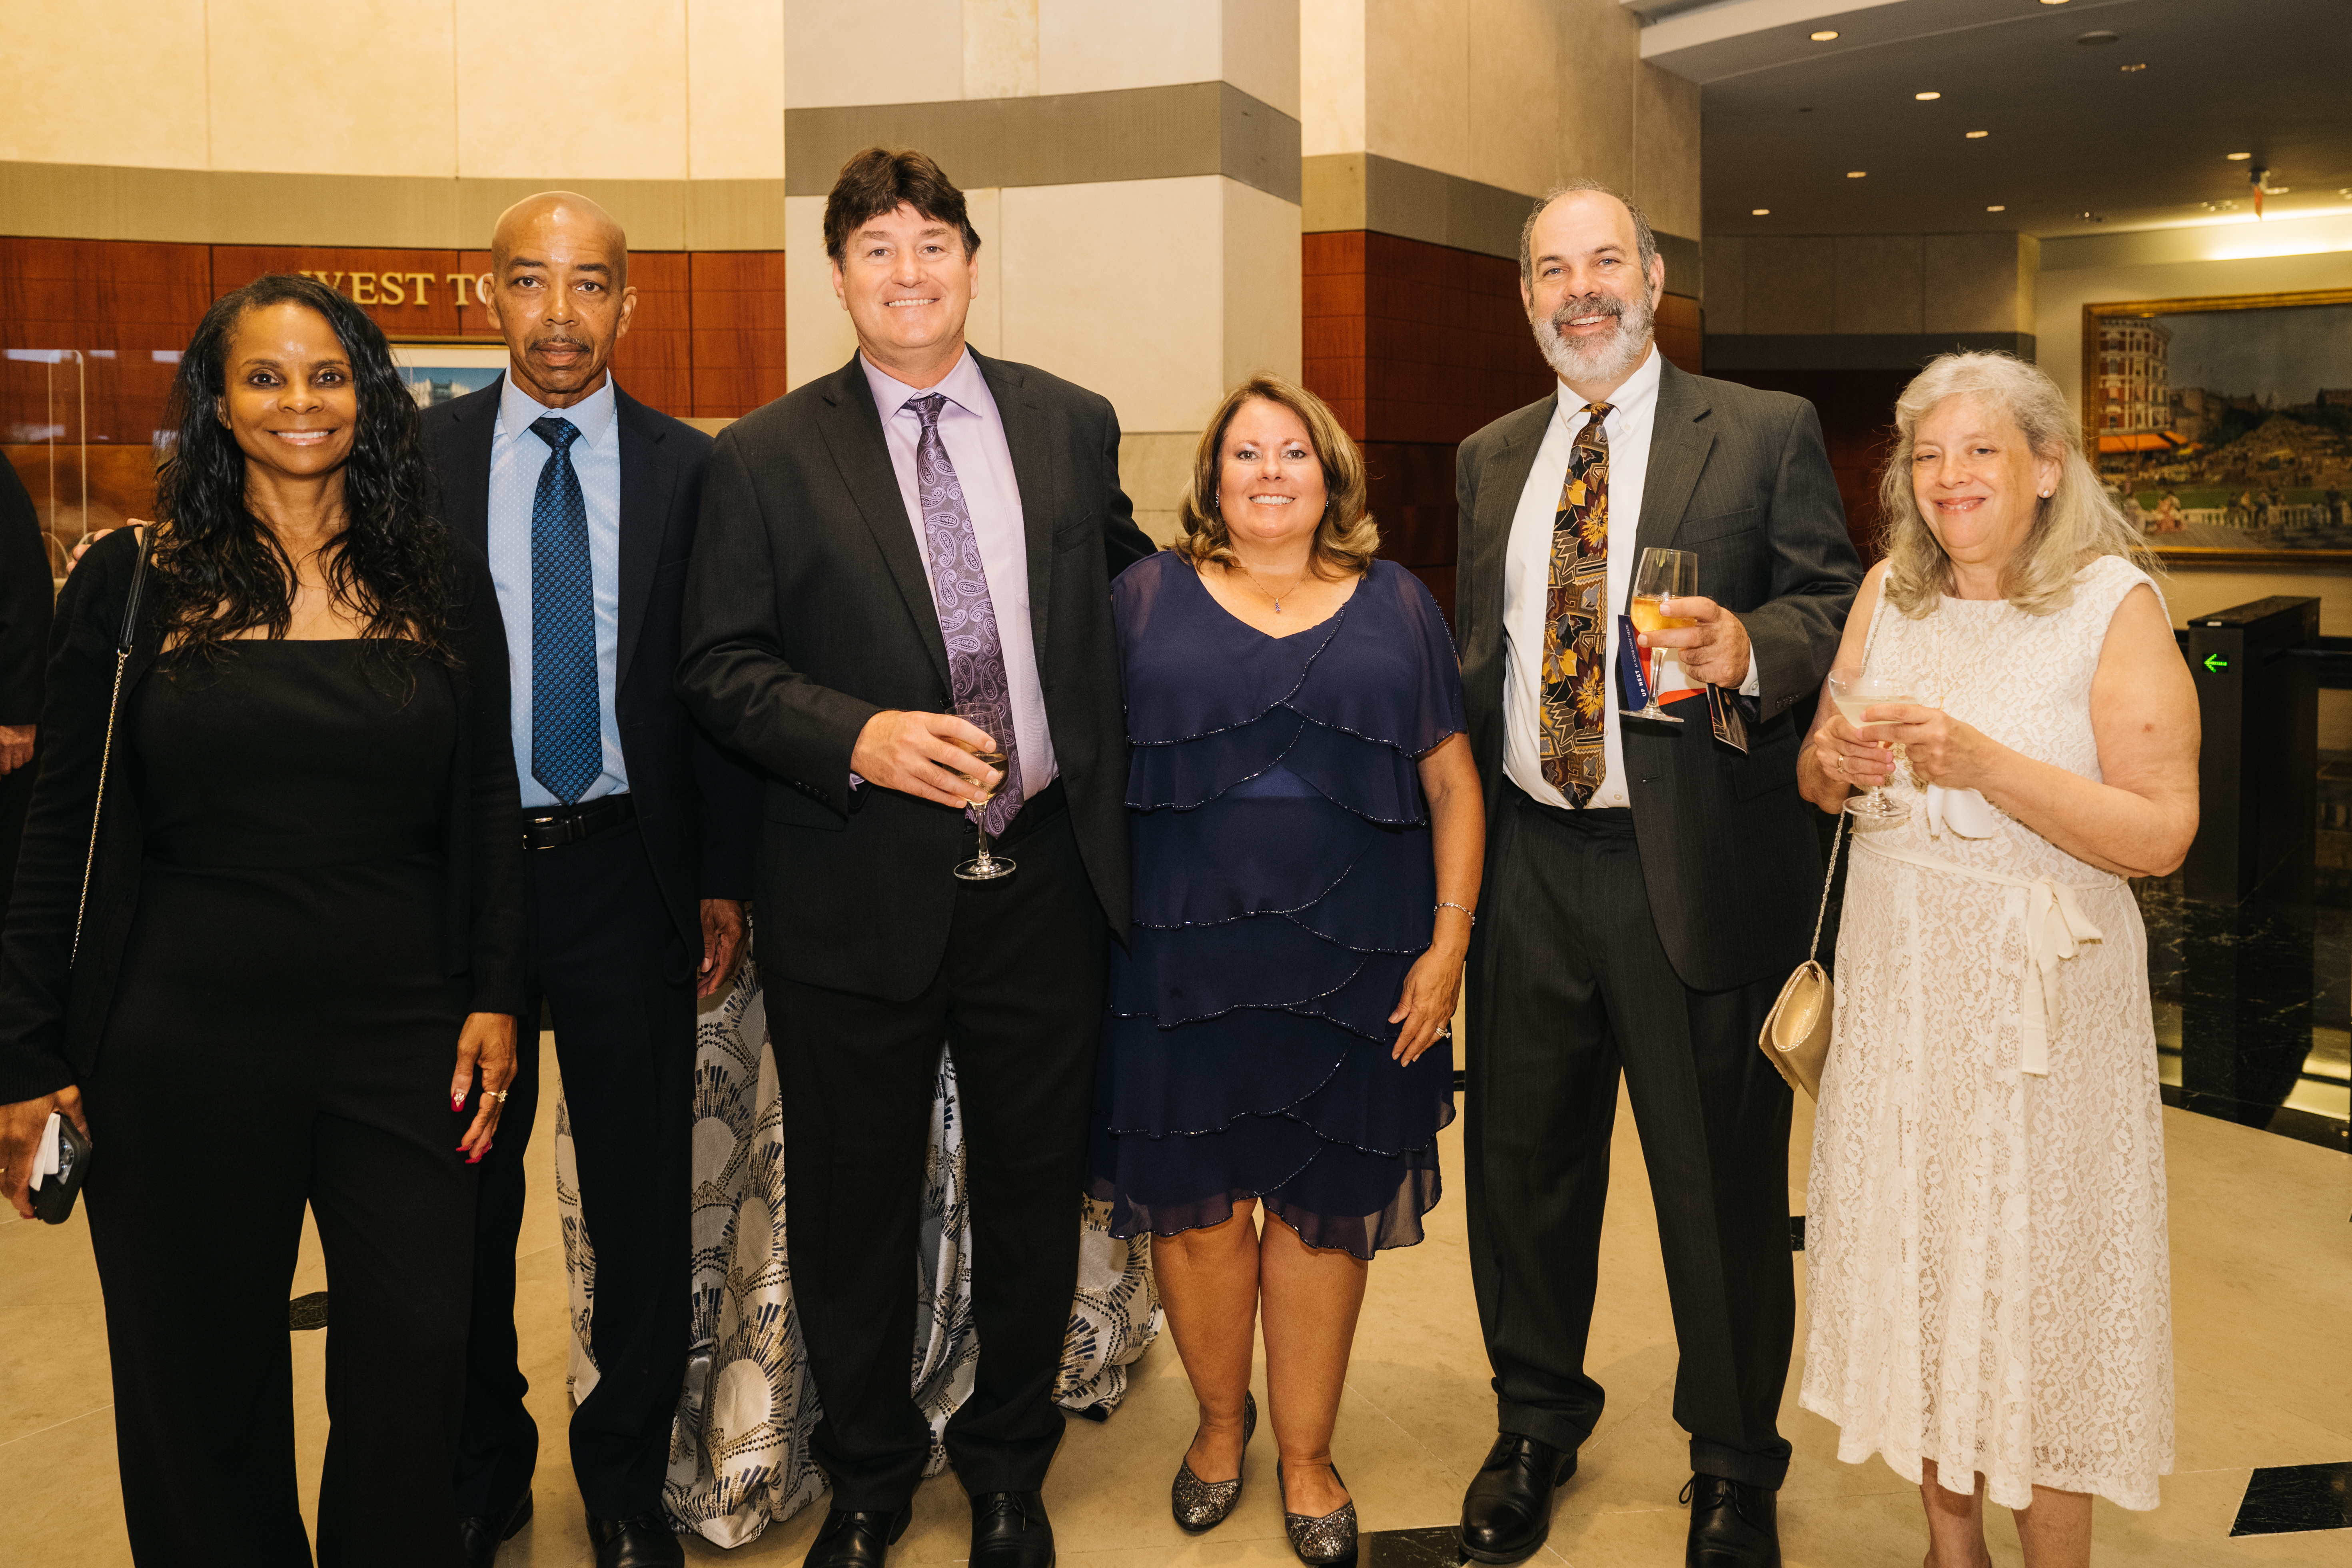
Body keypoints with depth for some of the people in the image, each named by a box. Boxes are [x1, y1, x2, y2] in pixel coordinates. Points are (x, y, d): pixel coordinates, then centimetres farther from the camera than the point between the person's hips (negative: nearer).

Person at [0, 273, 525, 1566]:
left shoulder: (445, 583, 5)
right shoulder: (133, 582, 1)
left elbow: (487, 811, 8)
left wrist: (496, 997, 1)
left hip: (402, 1034, 1)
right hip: (185, 1042, -1)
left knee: (417, 1356, 3)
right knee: (204, 1376, 11)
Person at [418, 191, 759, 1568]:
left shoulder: (690, 470, 1)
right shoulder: (418, 459, 2)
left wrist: (725, 880, -2)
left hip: (626, 873, 0)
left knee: (643, 1198, 9)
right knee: (463, 1193, 13)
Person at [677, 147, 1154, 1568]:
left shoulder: (1072, 424, 6)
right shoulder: (767, 457, -1)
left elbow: (1125, 576, 20)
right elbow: (720, 667, -4)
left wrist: (1119, 771, 12)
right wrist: (857, 737, -20)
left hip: (1044, 878, 2)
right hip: (862, 897, -2)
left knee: (1037, 1195, 14)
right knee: (854, 1210, 12)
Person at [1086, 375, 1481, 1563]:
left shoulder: (1394, 606, 9)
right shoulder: (1146, 598, 5)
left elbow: (1452, 785, 8)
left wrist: (1447, 944, 0)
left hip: (1348, 967, 1)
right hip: (1182, 961, 0)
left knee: (1323, 1210, 8)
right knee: (1193, 1206, 8)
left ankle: (1307, 1453, 27)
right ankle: (1219, 1419, 33)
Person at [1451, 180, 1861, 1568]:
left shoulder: (1767, 433, -1)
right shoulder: (1492, 459, 13)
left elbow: (1840, 605, -4)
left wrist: (1753, 648, -24)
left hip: (1698, 870, -4)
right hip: (1531, 865, 4)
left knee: (1723, 1185, 8)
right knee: (1523, 1165, 16)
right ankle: (1537, 1423, 40)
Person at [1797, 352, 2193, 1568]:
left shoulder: (2115, 604, -9)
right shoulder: (1889, 592, 6)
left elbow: (2161, 833, -15)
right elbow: (1814, 785, 12)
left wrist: (1988, 765, -25)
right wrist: (1832, 761, -11)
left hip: (2039, 994, -4)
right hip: (1895, 975, 5)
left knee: (2036, 1284, 4)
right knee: (1914, 1266, 12)